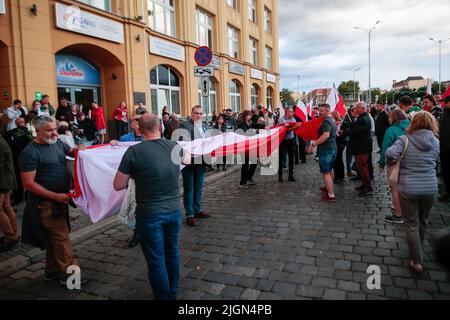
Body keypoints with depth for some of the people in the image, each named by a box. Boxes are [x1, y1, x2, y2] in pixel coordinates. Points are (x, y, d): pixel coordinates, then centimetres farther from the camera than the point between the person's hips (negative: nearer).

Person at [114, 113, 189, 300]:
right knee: (172, 253, 21)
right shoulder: (175, 146, -3)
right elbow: (187, 160, 21)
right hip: (174, 211, 5)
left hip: (149, 214, -4)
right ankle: (172, 293, 40)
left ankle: (164, 297, 27)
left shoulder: (134, 151, -16)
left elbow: (118, 185, -9)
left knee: (156, 260, 11)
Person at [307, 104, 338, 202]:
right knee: (329, 170, 24)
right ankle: (329, 187, 41)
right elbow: (335, 132, 27)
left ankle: (331, 195, -7)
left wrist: (313, 145, -32)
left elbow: (326, 135, -34)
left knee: (325, 172, -7)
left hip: (326, 149, -10)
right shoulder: (332, 120, 12)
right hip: (333, 147, 10)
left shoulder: (326, 122, -20)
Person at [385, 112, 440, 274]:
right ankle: (417, 251, 43)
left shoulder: (405, 140, -9)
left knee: (412, 225, 8)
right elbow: (435, 162, 11)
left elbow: (390, 154, -23)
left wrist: (392, 161, -3)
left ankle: (417, 261, 11)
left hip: (408, 189, -3)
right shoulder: (436, 142, 2)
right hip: (430, 188, 4)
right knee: (422, 221, 24)